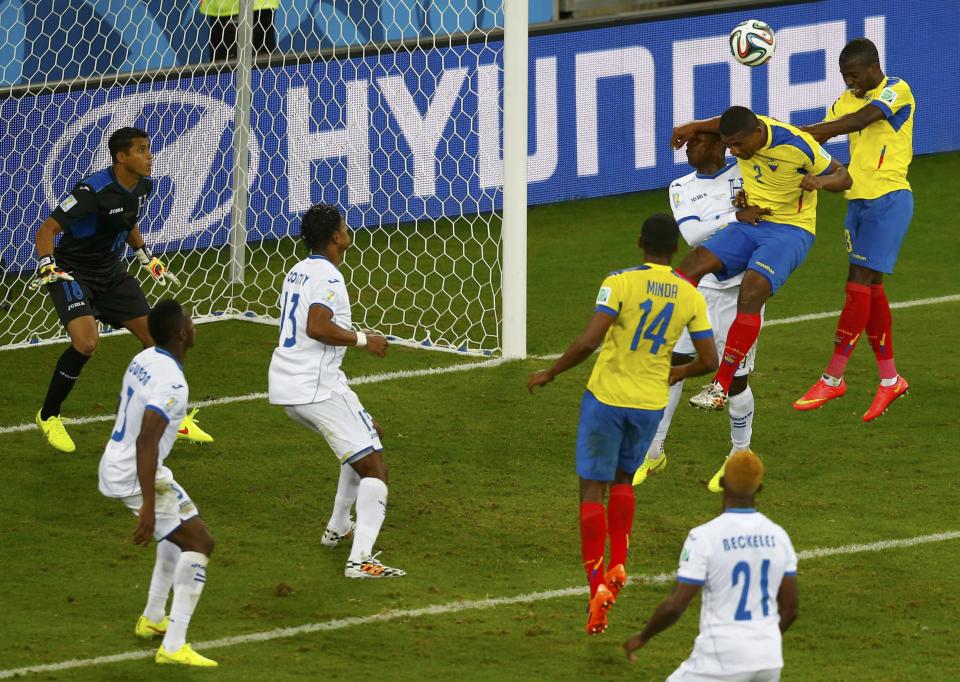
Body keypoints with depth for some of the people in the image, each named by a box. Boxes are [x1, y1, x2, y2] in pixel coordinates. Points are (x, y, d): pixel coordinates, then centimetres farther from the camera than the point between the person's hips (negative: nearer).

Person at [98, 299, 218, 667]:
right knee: (199, 541, -9)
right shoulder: (171, 383, -25)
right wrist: (147, 506, -34)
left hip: (114, 463, 10)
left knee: (182, 529, 29)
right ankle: (173, 647, -15)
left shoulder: (143, 359, 4)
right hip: (134, 475, -10)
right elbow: (146, 441, -32)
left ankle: (153, 618, 38)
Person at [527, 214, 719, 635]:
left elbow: (589, 342, -22)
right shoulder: (690, 297, -1)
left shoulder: (620, 283, -14)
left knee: (592, 490, 2)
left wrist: (549, 374, -7)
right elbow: (709, 361, 2)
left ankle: (597, 585, -10)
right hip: (650, 403, 4)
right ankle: (618, 565, 16)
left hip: (606, 397, -4)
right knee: (623, 481, 27)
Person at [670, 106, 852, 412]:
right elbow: (729, 123, 22)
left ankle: (721, 387, -26)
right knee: (694, 263, -17)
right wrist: (695, 127, 8)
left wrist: (821, 181, -29)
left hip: (791, 229, -6)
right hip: (750, 224, 6)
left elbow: (843, 177, -8)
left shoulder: (798, 146, -20)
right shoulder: (745, 130, -5)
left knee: (751, 293, -28)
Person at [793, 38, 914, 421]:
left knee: (859, 285, -10)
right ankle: (890, 379, 20)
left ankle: (833, 379, -8)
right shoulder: (847, 100, 11)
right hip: (859, 200, 8)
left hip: (889, 199, -8)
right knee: (870, 289, 10)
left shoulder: (896, 91, -11)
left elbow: (857, 122, -26)